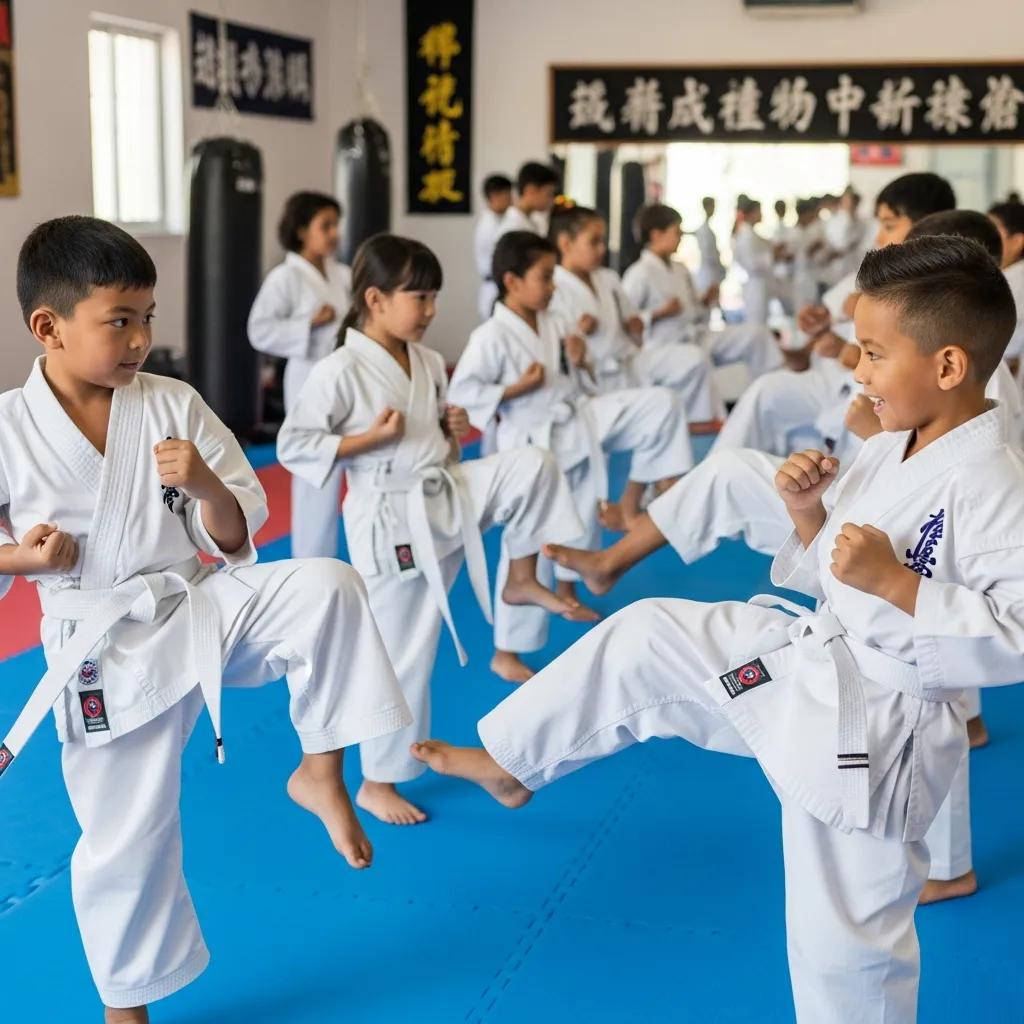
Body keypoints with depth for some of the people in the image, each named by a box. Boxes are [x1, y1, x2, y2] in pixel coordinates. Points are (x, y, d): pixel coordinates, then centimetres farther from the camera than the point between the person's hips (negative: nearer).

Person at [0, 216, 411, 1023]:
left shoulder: (174, 406, -6)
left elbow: (236, 538, -1)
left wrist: (206, 485, -20)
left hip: (203, 609, 2)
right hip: (108, 653, -2)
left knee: (325, 586, -24)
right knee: (124, 842, 8)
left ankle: (321, 768, -6)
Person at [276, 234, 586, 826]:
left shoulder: (429, 364, 6)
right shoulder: (341, 371, -16)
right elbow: (292, 447, -16)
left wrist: (453, 431, -2)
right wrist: (372, 438, -22)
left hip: (449, 496, 6)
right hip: (391, 521, -6)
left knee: (535, 466, -10)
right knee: (404, 656, 1)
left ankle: (522, 579, 9)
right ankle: (377, 783, 19)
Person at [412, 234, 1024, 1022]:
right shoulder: (885, 452, 3)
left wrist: (895, 582, -32)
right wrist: (809, 511, -5)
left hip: (877, 729, -8)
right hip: (813, 663, 8)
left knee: (845, 937, 5)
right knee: (644, 640, 6)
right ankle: (509, 761, 26)